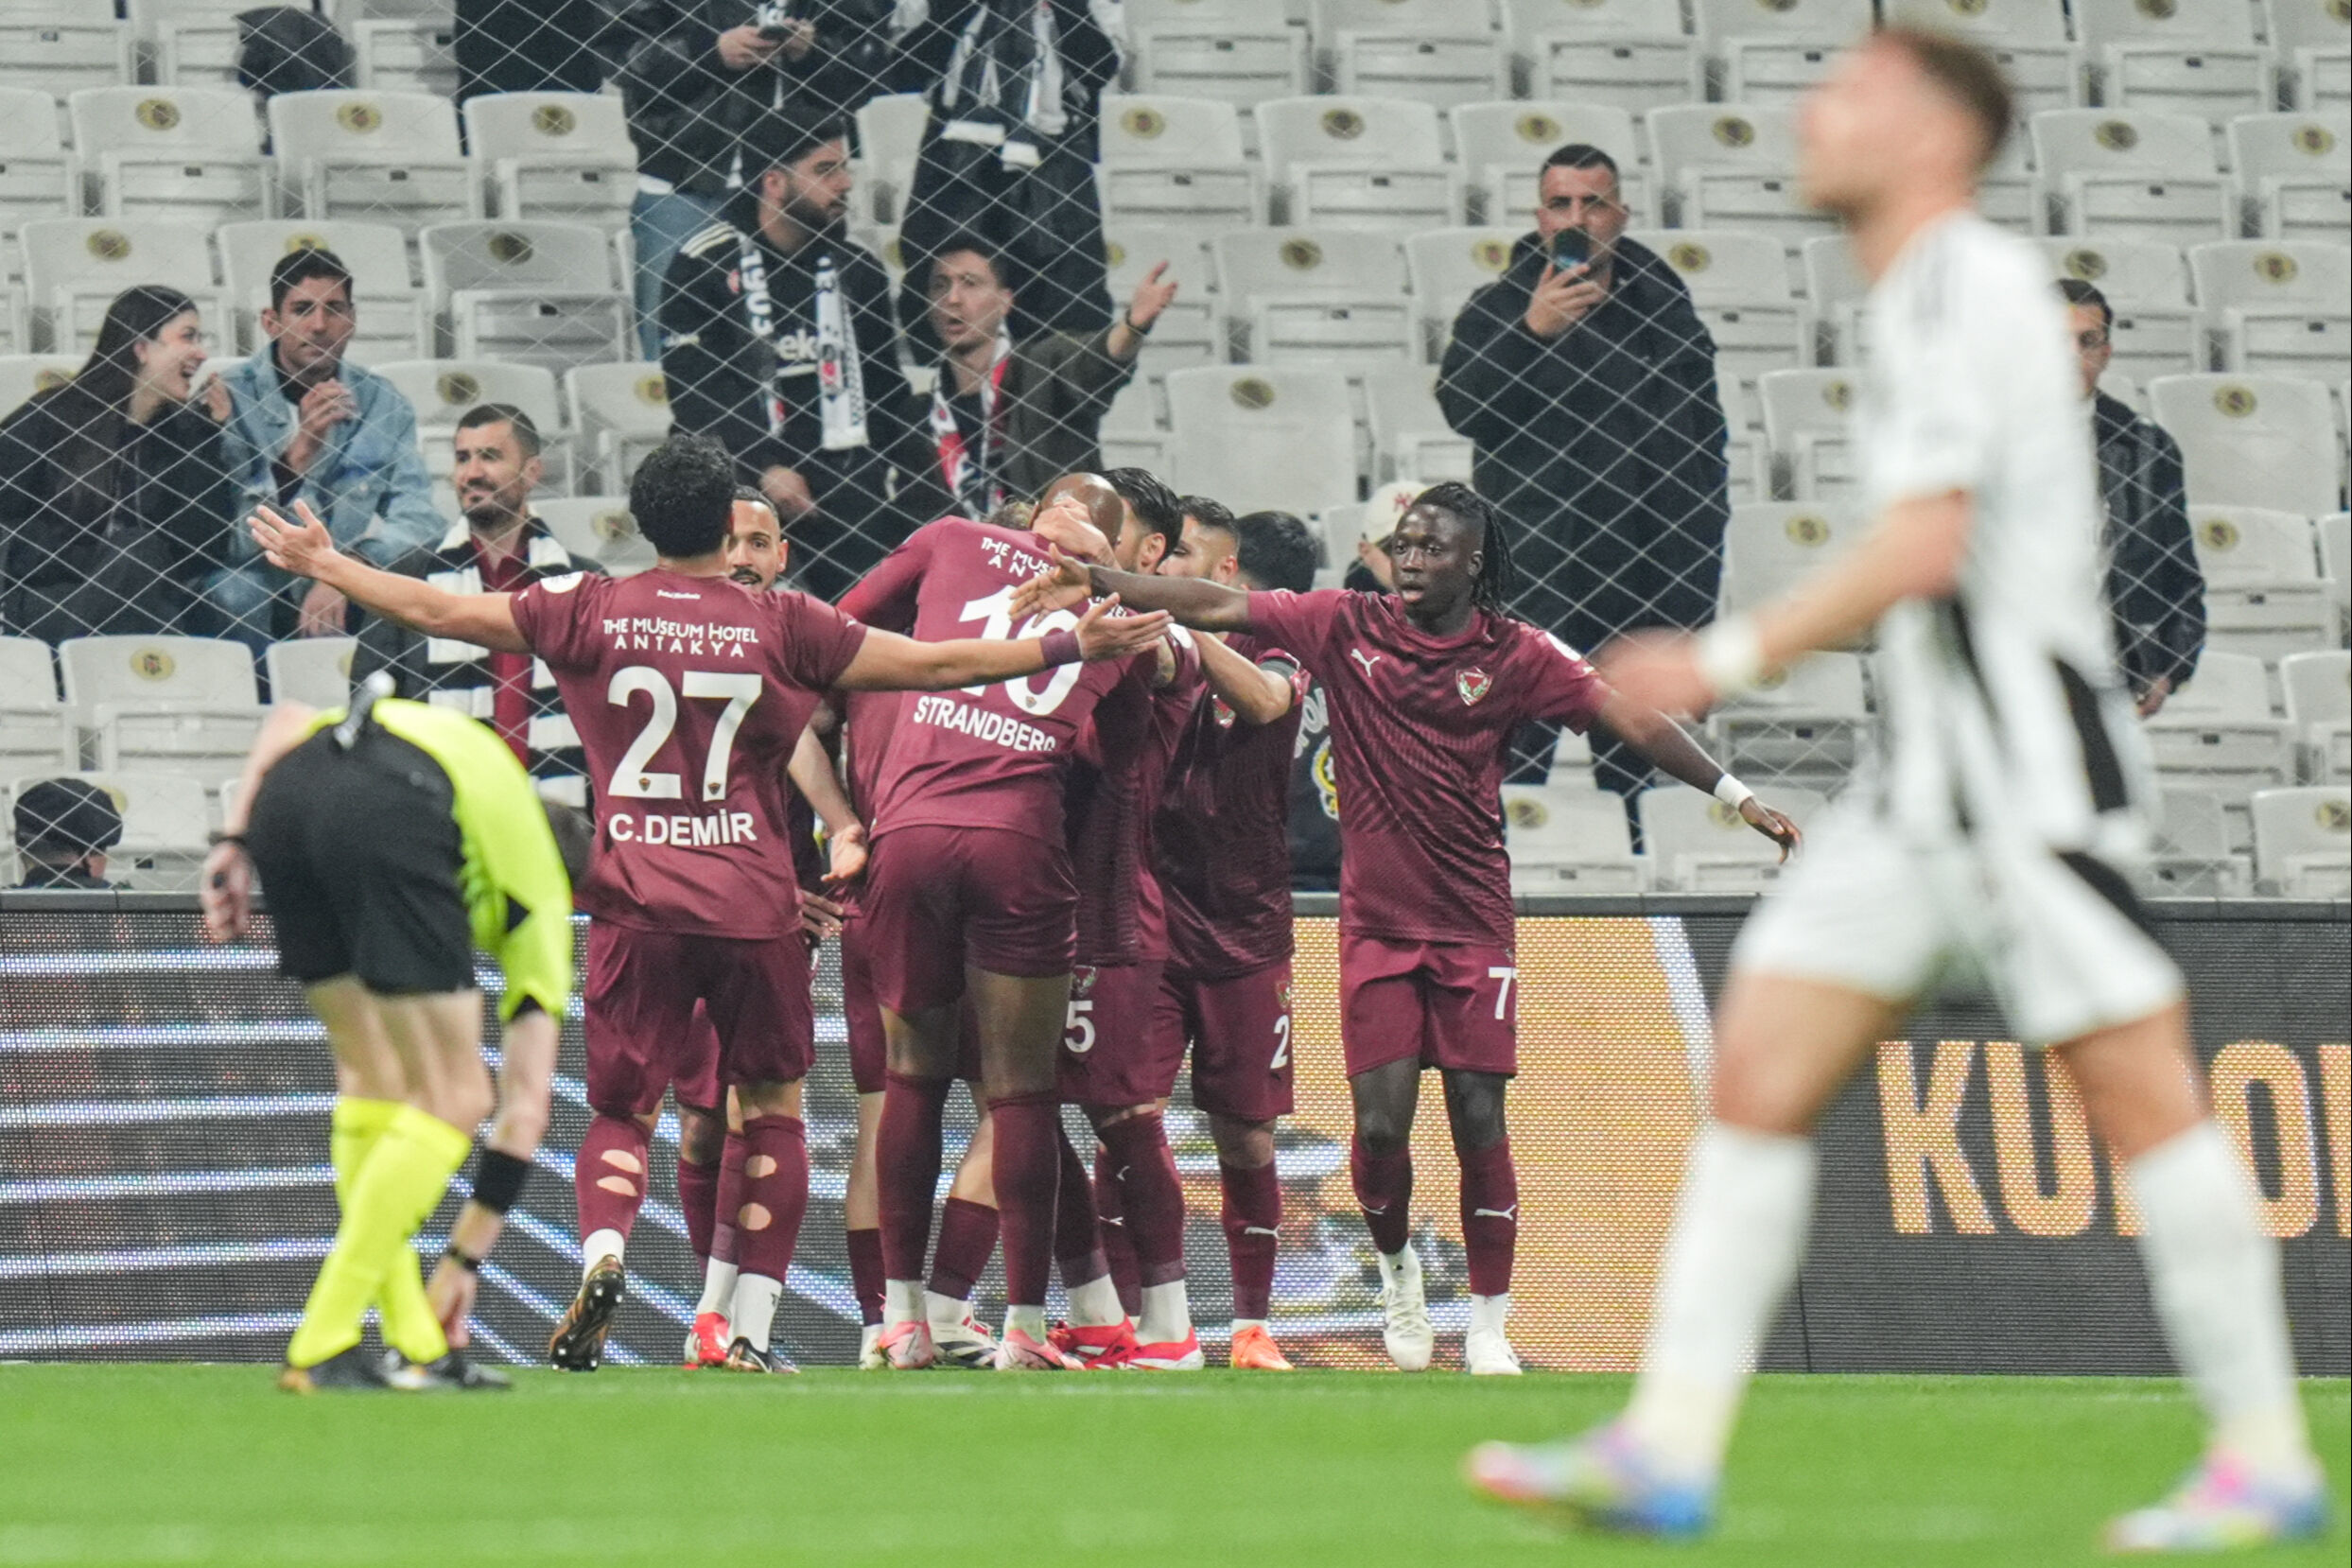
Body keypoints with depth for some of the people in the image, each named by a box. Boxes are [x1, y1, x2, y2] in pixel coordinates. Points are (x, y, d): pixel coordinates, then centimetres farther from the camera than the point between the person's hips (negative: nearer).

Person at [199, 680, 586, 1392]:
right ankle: (321, 1352, 2)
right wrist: (464, 1260, 36)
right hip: (388, 815, -5)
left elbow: (285, 719, 25)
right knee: (452, 1098, 8)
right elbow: (526, 1108, 30)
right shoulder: (541, 896, 30)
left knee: (371, 1079, 19)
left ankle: (417, 1346, 17)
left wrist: (235, 841, 18)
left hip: (286, 796, 5)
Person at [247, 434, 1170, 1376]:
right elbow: (935, 665, 0)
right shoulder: (782, 626, -2)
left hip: (637, 907, 1)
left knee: (622, 1111, 9)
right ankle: (751, 1329, 4)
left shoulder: (591, 615, 0)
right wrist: (1070, 646, 8)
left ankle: (602, 1254, -21)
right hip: (755, 908, -1)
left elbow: (433, 610, 7)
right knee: (773, 1110, 13)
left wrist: (319, 563, 21)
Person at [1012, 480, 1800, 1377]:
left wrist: (1734, 796, -7)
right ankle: (1395, 1263, 24)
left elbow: (1630, 720, -2)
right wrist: (1100, 585, -11)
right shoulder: (1345, 626, 0)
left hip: (1472, 924, -1)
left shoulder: (1515, 654, -2)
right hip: (1375, 922, 1)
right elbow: (1219, 607, -3)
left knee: (1478, 1121, -4)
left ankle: (1488, 1328, 6)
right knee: (1381, 1120, -7)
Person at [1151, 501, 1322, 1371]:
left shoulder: (1275, 655, 0)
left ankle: (1252, 1324, 16)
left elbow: (1262, 701, -23)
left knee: (1246, 1136, 5)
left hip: (1244, 928, -1)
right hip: (1148, 918, 1)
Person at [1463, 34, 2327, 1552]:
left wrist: (1733, 657, -15)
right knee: (1760, 1070, 2)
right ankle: (1668, 1448, -1)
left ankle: (2266, 1460, -1)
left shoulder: (1967, 288, -11)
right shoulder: (1920, 301, 18)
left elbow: (1924, 550, -20)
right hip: (1933, 776, 10)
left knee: (2139, 1092, -6)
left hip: (2029, 755, -10)